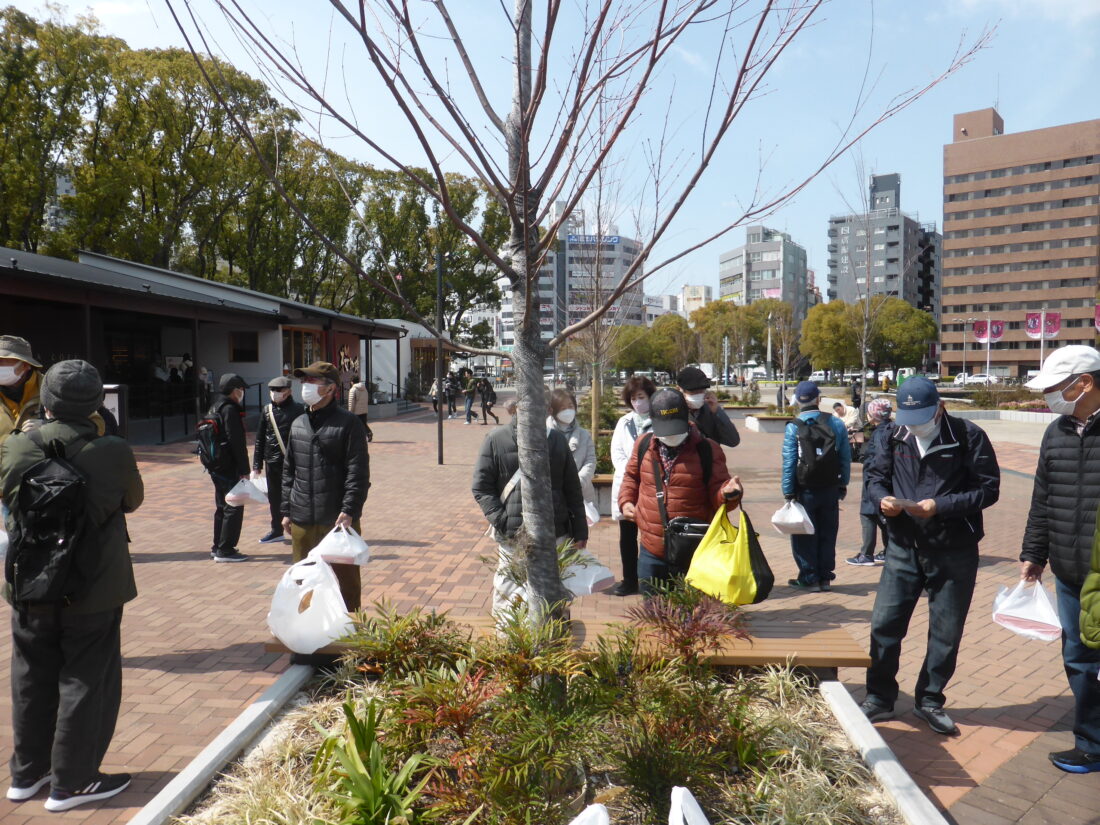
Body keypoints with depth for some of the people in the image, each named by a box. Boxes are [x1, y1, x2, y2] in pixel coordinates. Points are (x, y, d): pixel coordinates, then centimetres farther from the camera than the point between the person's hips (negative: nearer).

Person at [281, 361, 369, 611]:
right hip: (302, 522, 6)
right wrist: (287, 511, 12)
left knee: (347, 578, 7)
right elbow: (289, 471, 16)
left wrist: (348, 511, -18)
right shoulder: (298, 424, 12)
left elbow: (358, 472, -11)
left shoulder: (348, 424, -7)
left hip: (337, 520, -5)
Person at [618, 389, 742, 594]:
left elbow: (716, 494, -5)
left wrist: (728, 493, -27)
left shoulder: (707, 449, -7)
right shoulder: (643, 445, 3)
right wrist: (626, 501, 6)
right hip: (651, 553, 3)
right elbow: (631, 476, 21)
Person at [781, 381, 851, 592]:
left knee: (804, 536, 8)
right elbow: (846, 458, 1)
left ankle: (809, 578, 12)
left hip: (805, 490, -3)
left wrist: (788, 493, -7)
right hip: (830, 489, 3)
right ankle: (825, 577, 21)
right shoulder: (836, 424, -2)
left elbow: (789, 463, -11)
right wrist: (843, 485, 11)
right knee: (827, 535, 14)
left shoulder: (793, 428, -11)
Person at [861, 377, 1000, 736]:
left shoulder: (968, 436, -10)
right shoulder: (894, 438, 1)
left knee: (946, 632, 10)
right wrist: (882, 497, -11)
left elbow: (988, 489, -9)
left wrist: (940, 506, -21)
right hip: (903, 547, 3)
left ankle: (929, 700, 30)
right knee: (884, 623, 3)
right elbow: (875, 476, 12)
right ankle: (879, 698, 20)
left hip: (954, 552, -2)